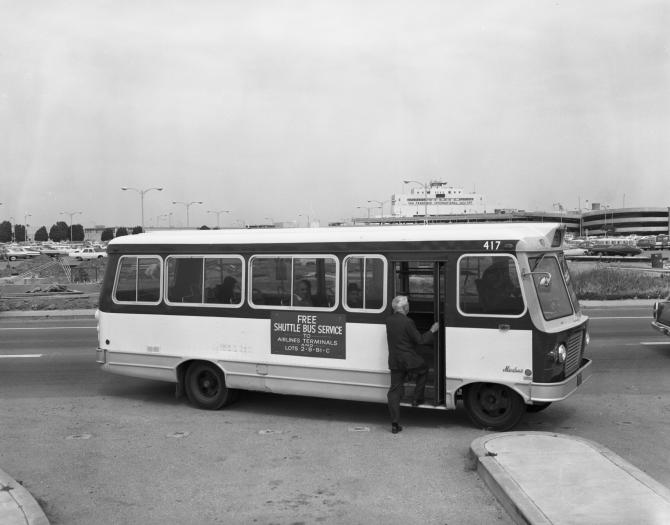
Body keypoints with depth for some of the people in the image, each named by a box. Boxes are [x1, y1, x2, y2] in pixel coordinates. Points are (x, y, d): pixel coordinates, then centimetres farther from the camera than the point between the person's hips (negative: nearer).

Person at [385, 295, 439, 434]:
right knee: (423, 371, 27)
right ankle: (417, 399, 26)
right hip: (409, 360, -5)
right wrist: (432, 331, 1)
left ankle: (395, 424, 5)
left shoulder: (389, 320, 3)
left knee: (394, 390, 7)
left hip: (394, 361, 5)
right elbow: (419, 340, -12)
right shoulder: (407, 322, -17)